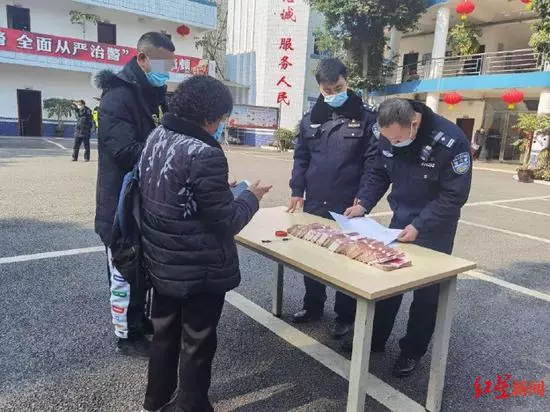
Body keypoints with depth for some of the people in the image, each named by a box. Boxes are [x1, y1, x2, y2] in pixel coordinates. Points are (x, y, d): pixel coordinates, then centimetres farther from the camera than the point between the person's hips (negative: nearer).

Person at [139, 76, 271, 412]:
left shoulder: (156, 137, 0)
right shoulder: (205, 154, -26)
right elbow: (226, 222, -21)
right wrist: (251, 197, -4)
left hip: (161, 261, 8)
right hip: (199, 269, -8)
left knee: (165, 331, 26)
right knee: (197, 343, 13)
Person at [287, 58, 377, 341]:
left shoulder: (365, 118, -2)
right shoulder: (310, 120, 9)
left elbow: (372, 161, -5)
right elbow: (301, 157, 12)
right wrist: (297, 190, 4)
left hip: (348, 205, -4)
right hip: (315, 203, 4)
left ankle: (346, 315, 23)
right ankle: (313, 305, 33)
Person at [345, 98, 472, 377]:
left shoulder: (451, 141, -27)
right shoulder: (388, 137, -11)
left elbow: (454, 196, -23)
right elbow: (379, 175, 2)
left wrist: (419, 226, -29)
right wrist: (363, 204, -12)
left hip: (434, 227, -5)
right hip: (400, 219, 5)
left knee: (426, 291, 4)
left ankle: (412, 351, 23)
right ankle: (375, 339, 28)